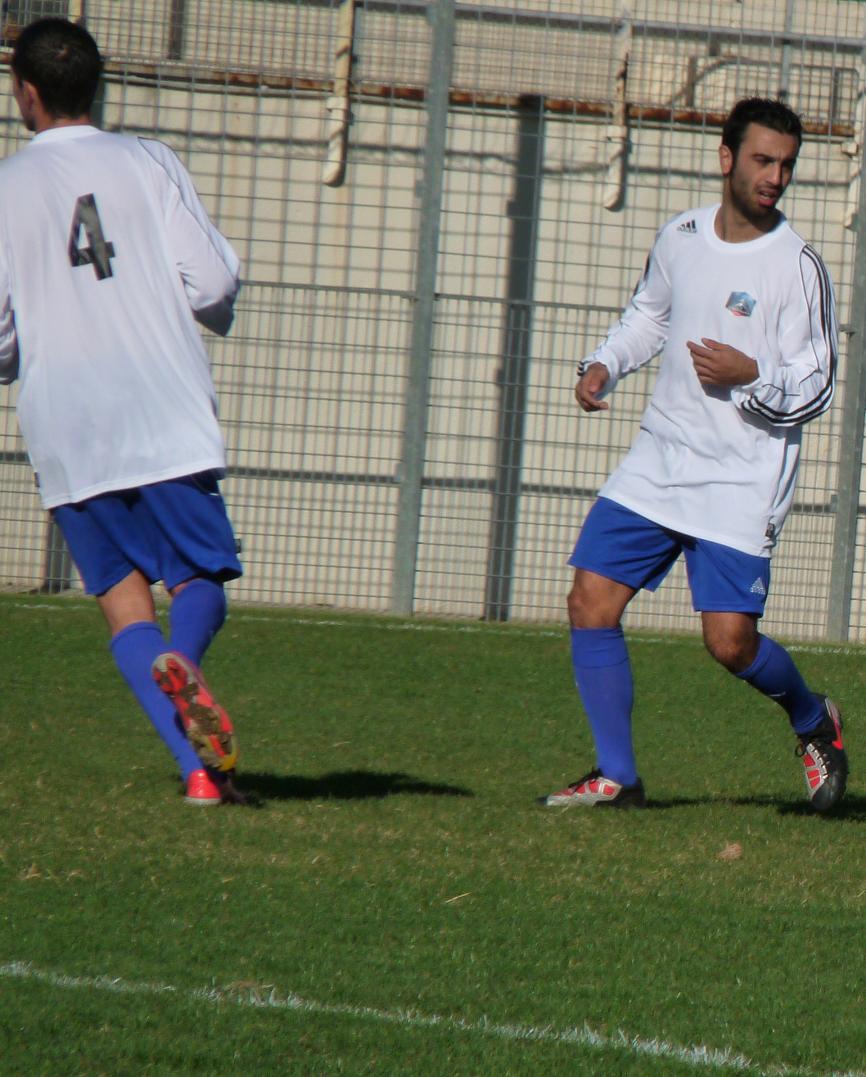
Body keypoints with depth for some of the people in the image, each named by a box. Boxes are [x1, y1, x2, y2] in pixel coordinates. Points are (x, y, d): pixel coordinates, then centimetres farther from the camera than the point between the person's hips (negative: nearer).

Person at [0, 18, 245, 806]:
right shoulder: (150, 165, 3)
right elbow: (212, 283, -4)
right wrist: (213, 309, 20)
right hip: (167, 416, 0)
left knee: (122, 597, 7)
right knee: (200, 578, 8)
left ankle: (198, 767, -11)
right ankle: (181, 663, -29)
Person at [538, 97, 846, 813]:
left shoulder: (797, 267, -10)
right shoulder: (681, 237, 5)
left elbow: (813, 390, -8)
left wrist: (751, 375, -26)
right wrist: (604, 366, 9)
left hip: (744, 484, -5)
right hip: (659, 461, 5)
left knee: (731, 641, -11)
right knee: (591, 604, -4)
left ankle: (814, 720, 21)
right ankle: (617, 776, 6)